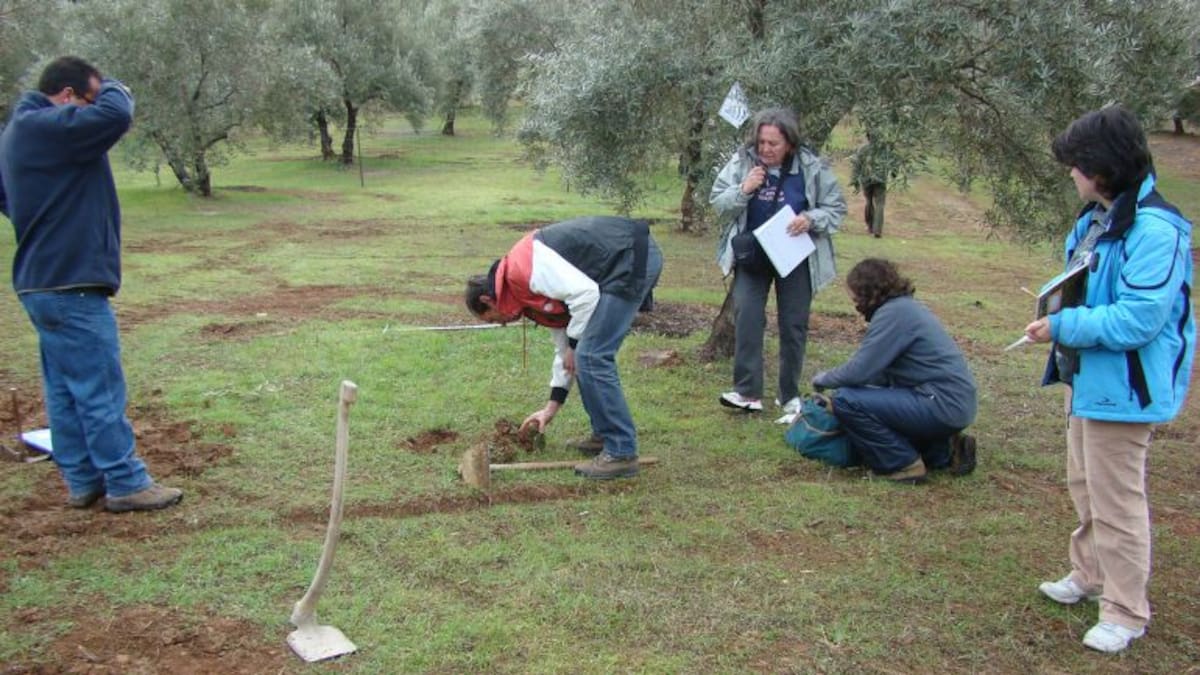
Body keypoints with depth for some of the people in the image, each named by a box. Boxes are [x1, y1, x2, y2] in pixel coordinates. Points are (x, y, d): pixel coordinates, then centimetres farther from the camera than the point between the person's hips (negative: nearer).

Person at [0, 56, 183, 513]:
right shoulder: (44, 128, -17)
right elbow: (115, 115, -27)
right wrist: (112, 88, -5)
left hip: (43, 282, 10)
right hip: (71, 287, -10)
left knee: (64, 389, 14)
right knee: (101, 391, -3)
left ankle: (83, 481, 22)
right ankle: (126, 485, 4)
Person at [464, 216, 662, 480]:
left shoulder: (520, 269, -12)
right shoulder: (530, 291, 19)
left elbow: (584, 294, -20)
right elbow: (564, 346, 25)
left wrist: (575, 345, -5)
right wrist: (552, 406, 28)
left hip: (634, 259, -10)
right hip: (633, 259, 10)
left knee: (592, 357, -9)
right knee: (591, 355, 17)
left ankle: (621, 453, -3)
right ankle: (605, 435, 27)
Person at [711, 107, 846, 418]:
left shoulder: (812, 168, -10)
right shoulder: (741, 162, -8)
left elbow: (837, 209, -3)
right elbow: (718, 204, -4)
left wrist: (811, 219, -23)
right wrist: (744, 190, -22)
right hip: (751, 256, 0)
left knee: (794, 325, 6)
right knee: (746, 317, -13)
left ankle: (790, 396, 20)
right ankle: (748, 392, -7)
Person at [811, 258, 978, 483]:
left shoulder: (894, 313, -15)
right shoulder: (905, 306, 16)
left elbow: (859, 371, -18)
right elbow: (882, 372, 21)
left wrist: (823, 379, 0)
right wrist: (832, 379, 19)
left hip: (943, 404, -10)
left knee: (846, 400, -17)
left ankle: (904, 464, -5)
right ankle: (943, 452, 18)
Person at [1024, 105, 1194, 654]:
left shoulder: (1154, 229, -24)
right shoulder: (1096, 218, 5)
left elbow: (1138, 319, -29)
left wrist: (1063, 326, -23)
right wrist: (1060, 310, 1)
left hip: (1124, 388, -10)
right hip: (1087, 378, 10)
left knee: (1116, 502, 1)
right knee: (1085, 486, 24)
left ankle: (1126, 613, 17)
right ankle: (1090, 575, 44)